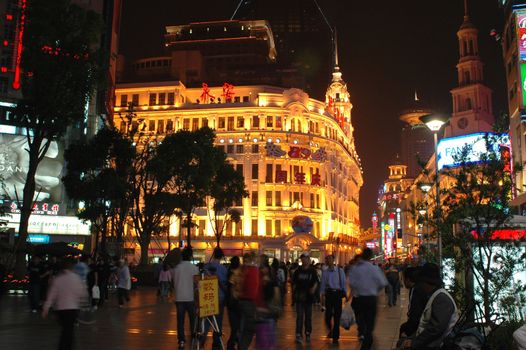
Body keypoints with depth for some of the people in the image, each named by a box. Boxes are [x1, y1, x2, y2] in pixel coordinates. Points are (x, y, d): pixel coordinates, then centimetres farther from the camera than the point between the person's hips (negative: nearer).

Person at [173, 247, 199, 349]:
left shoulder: (176, 268, 1)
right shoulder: (194, 268, -9)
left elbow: (174, 283, 11)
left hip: (179, 298, 2)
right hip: (190, 297, -2)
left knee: (180, 320, 6)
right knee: (193, 319, 9)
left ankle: (181, 340, 4)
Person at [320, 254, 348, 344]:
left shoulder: (340, 270, 0)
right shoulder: (325, 272, 3)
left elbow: (344, 283, 2)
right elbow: (323, 284, 4)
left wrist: (345, 294, -2)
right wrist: (322, 295, -2)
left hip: (338, 293, -1)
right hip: (329, 293, 1)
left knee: (337, 316, 2)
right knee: (328, 314, 0)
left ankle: (335, 337, 13)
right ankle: (330, 330, 31)